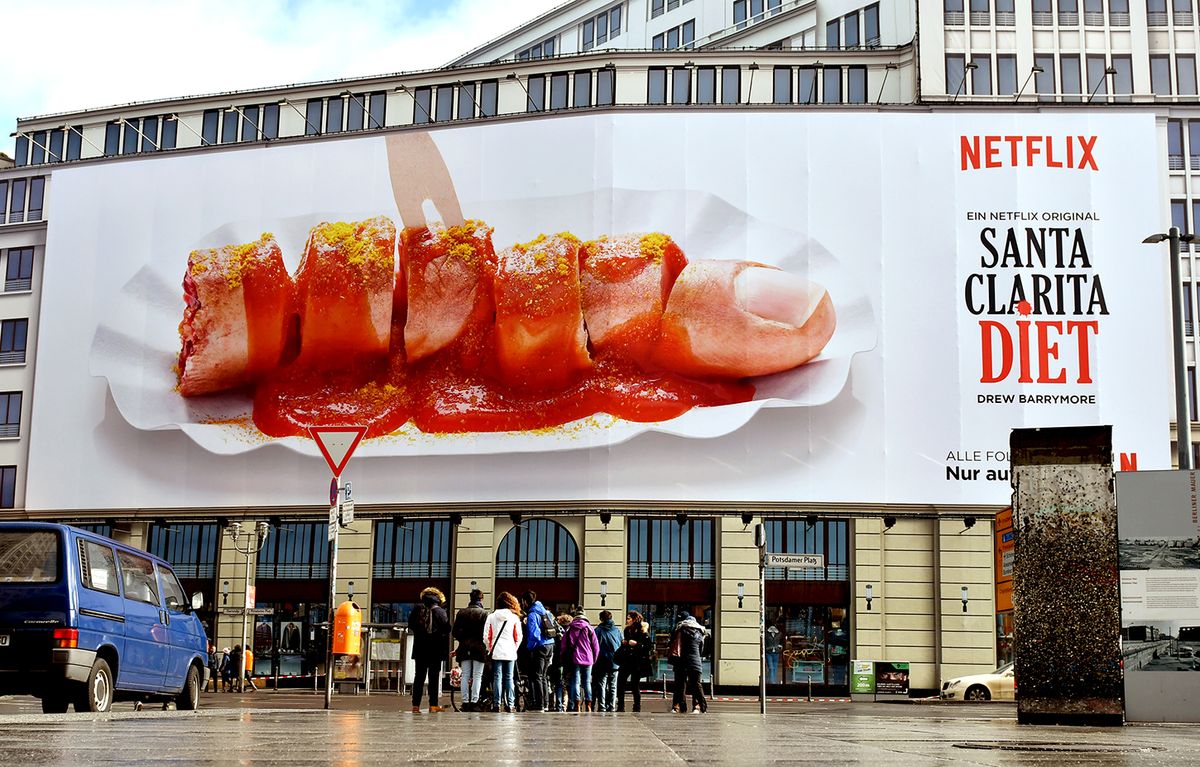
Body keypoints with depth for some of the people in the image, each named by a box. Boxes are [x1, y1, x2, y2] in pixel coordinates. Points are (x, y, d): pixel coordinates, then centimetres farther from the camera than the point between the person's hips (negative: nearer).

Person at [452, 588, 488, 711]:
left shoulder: (461, 613, 4)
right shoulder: (484, 613, -6)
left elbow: (455, 632, 3)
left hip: (465, 648, 3)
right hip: (479, 648, -3)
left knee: (465, 676, 7)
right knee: (477, 676, 0)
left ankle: (465, 702, 4)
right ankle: (474, 702, -6)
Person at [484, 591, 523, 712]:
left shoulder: (491, 617, 0)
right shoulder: (514, 617, 1)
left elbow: (486, 636, 0)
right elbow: (519, 636, 3)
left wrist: (490, 649, 13)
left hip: (496, 652, -1)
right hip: (510, 652, 1)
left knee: (497, 678, 1)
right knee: (509, 678, 6)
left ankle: (496, 704, -4)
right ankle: (509, 705, 4)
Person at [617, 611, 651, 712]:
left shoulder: (643, 633, -8)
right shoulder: (627, 630, 15)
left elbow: (650, 646, -15)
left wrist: (636, 644, -21)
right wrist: (624, 643, 6)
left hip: (637, 663, -7)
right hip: (626, 661, 7)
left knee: (635, 685, -1)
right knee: (620, 683, -1)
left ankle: (637, 708, 9)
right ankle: (620, 707, 6)